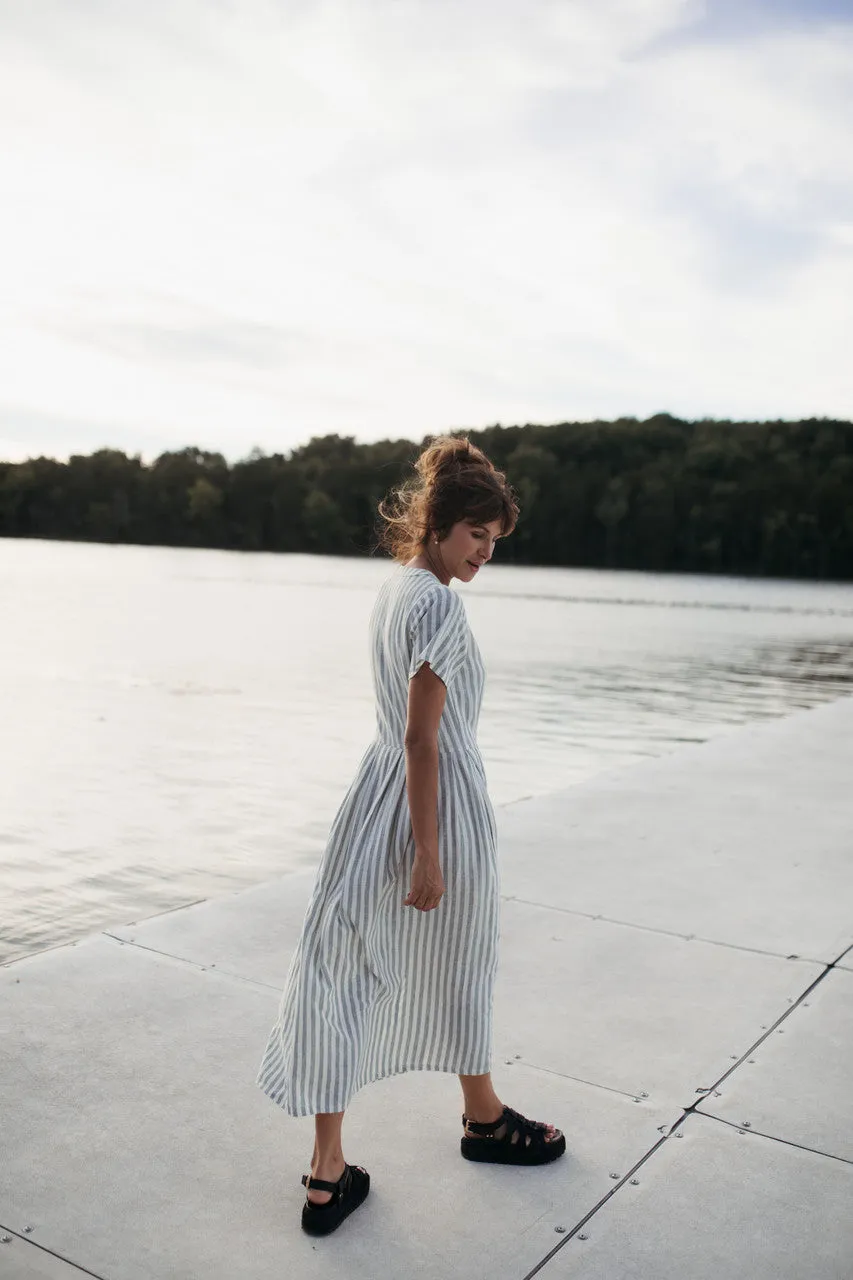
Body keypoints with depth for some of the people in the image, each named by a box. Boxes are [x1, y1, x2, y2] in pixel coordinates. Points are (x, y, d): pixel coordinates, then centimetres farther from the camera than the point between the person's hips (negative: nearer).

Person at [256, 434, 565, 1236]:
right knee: (457, 966, 15)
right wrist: (430, 854, -18)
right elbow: (422, 739, -22)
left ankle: (327, 1175, 16)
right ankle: (483, 1118, 41)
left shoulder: (392, 589, 7)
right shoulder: (439, 605, -20)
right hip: (438, 802, -8)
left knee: (349, 973, 7)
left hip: (379, 790, 8)